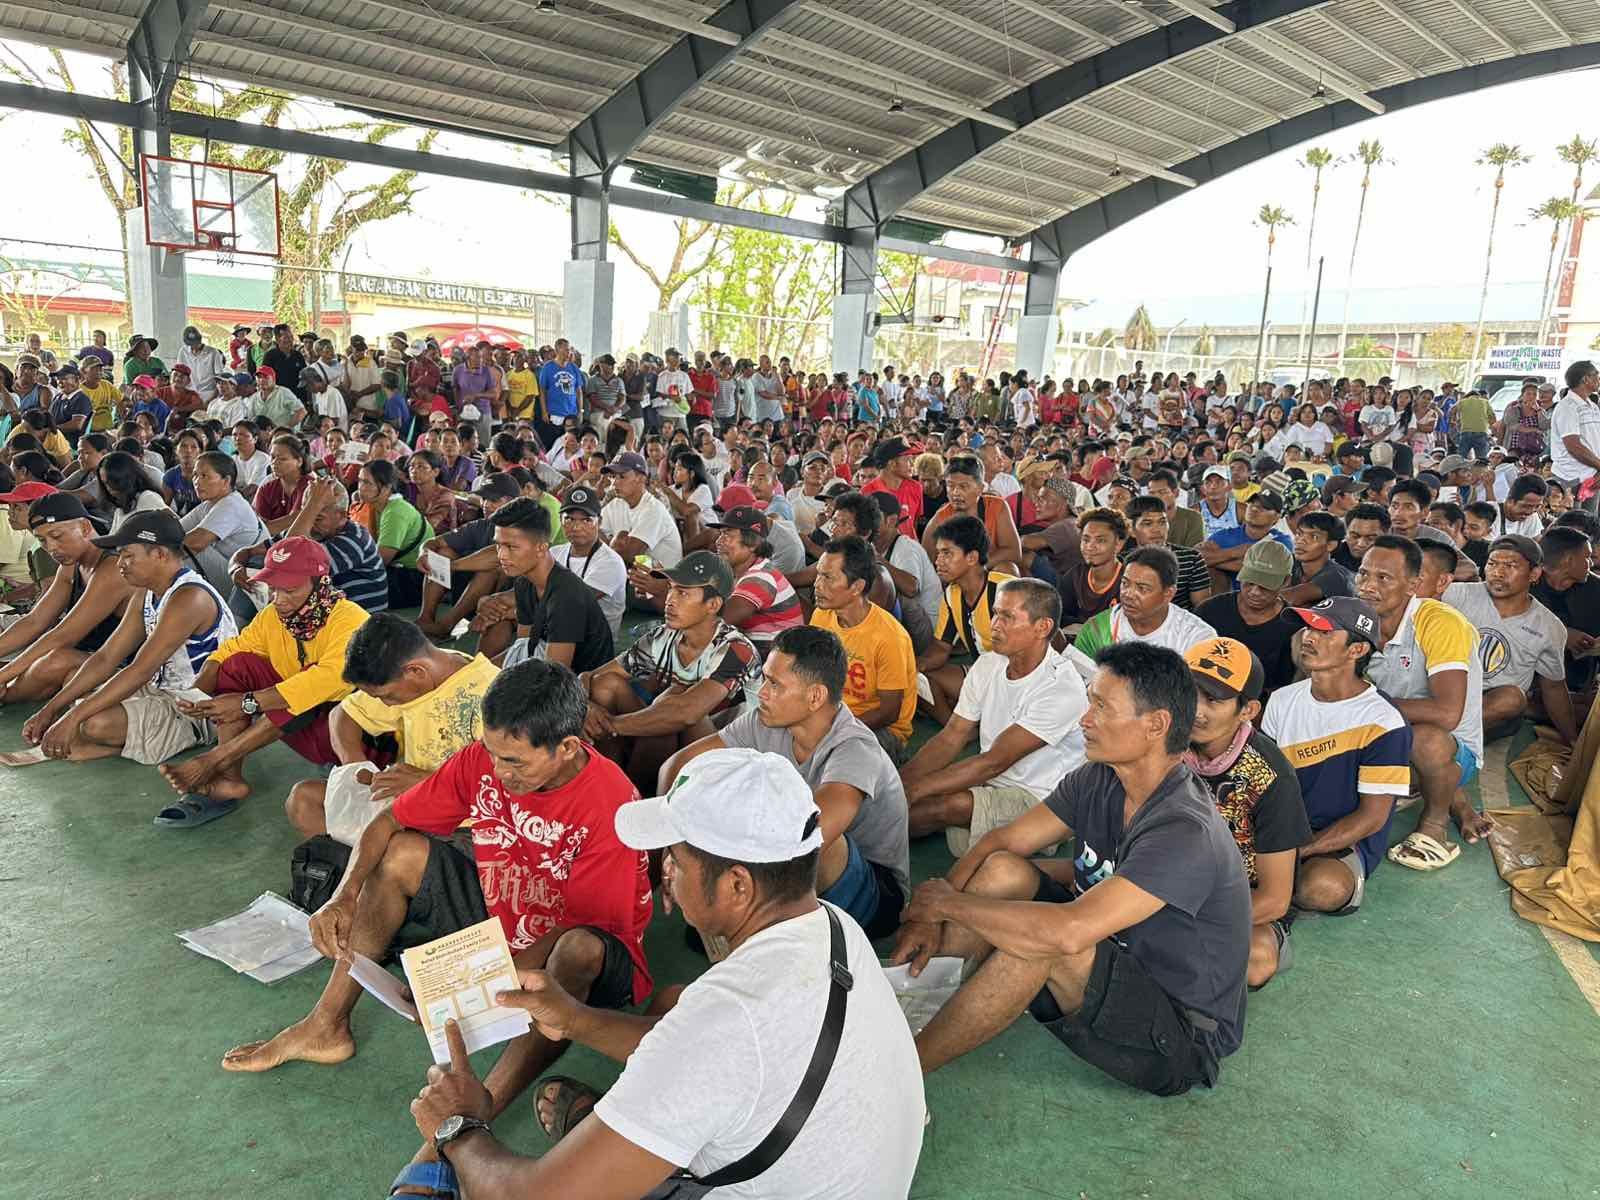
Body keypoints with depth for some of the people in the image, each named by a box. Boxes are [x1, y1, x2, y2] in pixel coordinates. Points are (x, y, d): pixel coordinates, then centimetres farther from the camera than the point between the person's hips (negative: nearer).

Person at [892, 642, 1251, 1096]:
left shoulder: (1186, 833, -31)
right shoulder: (1099, 779, -6)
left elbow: (1069, 932, -39)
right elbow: (1000, 840, 1)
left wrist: (948, 903, -26)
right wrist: (929, 915, -14)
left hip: (1183, 1038, -8)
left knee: (1040, 938, -32)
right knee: (1004, 871, -10)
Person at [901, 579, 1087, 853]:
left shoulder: (1062, 688, -21)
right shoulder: (988, 664, 3)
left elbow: (993, 762, -22)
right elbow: (950, 738, 4)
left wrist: (914, 789, -23)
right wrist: (900, 781, -13)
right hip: (989, 783, 6)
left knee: (948, 805, -29)